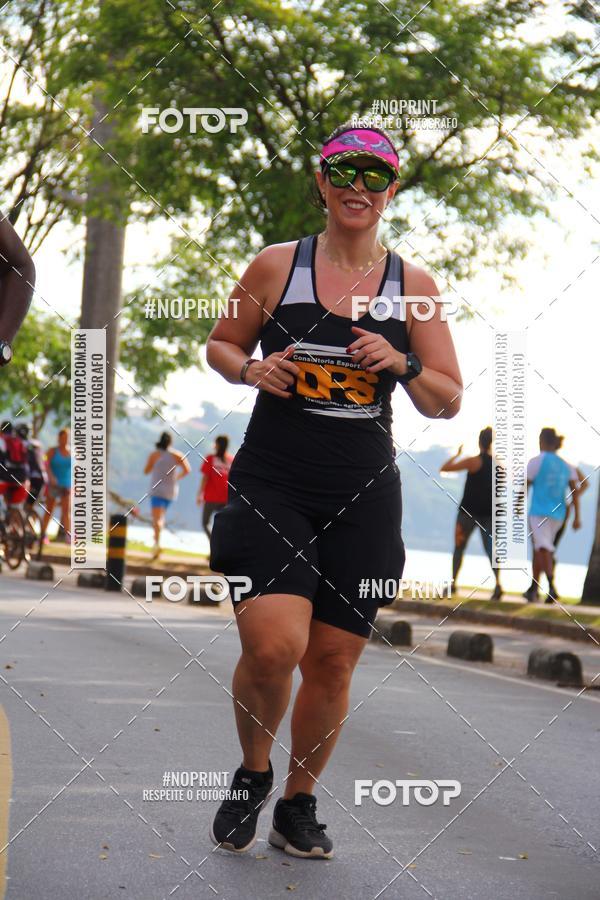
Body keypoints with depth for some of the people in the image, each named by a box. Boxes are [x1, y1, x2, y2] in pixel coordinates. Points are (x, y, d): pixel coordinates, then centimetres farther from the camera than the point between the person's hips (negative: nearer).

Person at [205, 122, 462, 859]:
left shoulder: (412, 285, 5)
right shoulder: (276, 266, 2)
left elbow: (448, 403, 8)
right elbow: (220, 346, 15)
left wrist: (403, 364, -12)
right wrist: (251, 369, -7)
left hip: (362, 496, 2)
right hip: (271, 485, -2)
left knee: (332, 660, 6)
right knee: (272, 645, -19)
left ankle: (298, 805, 28)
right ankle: (252, 774, 11)